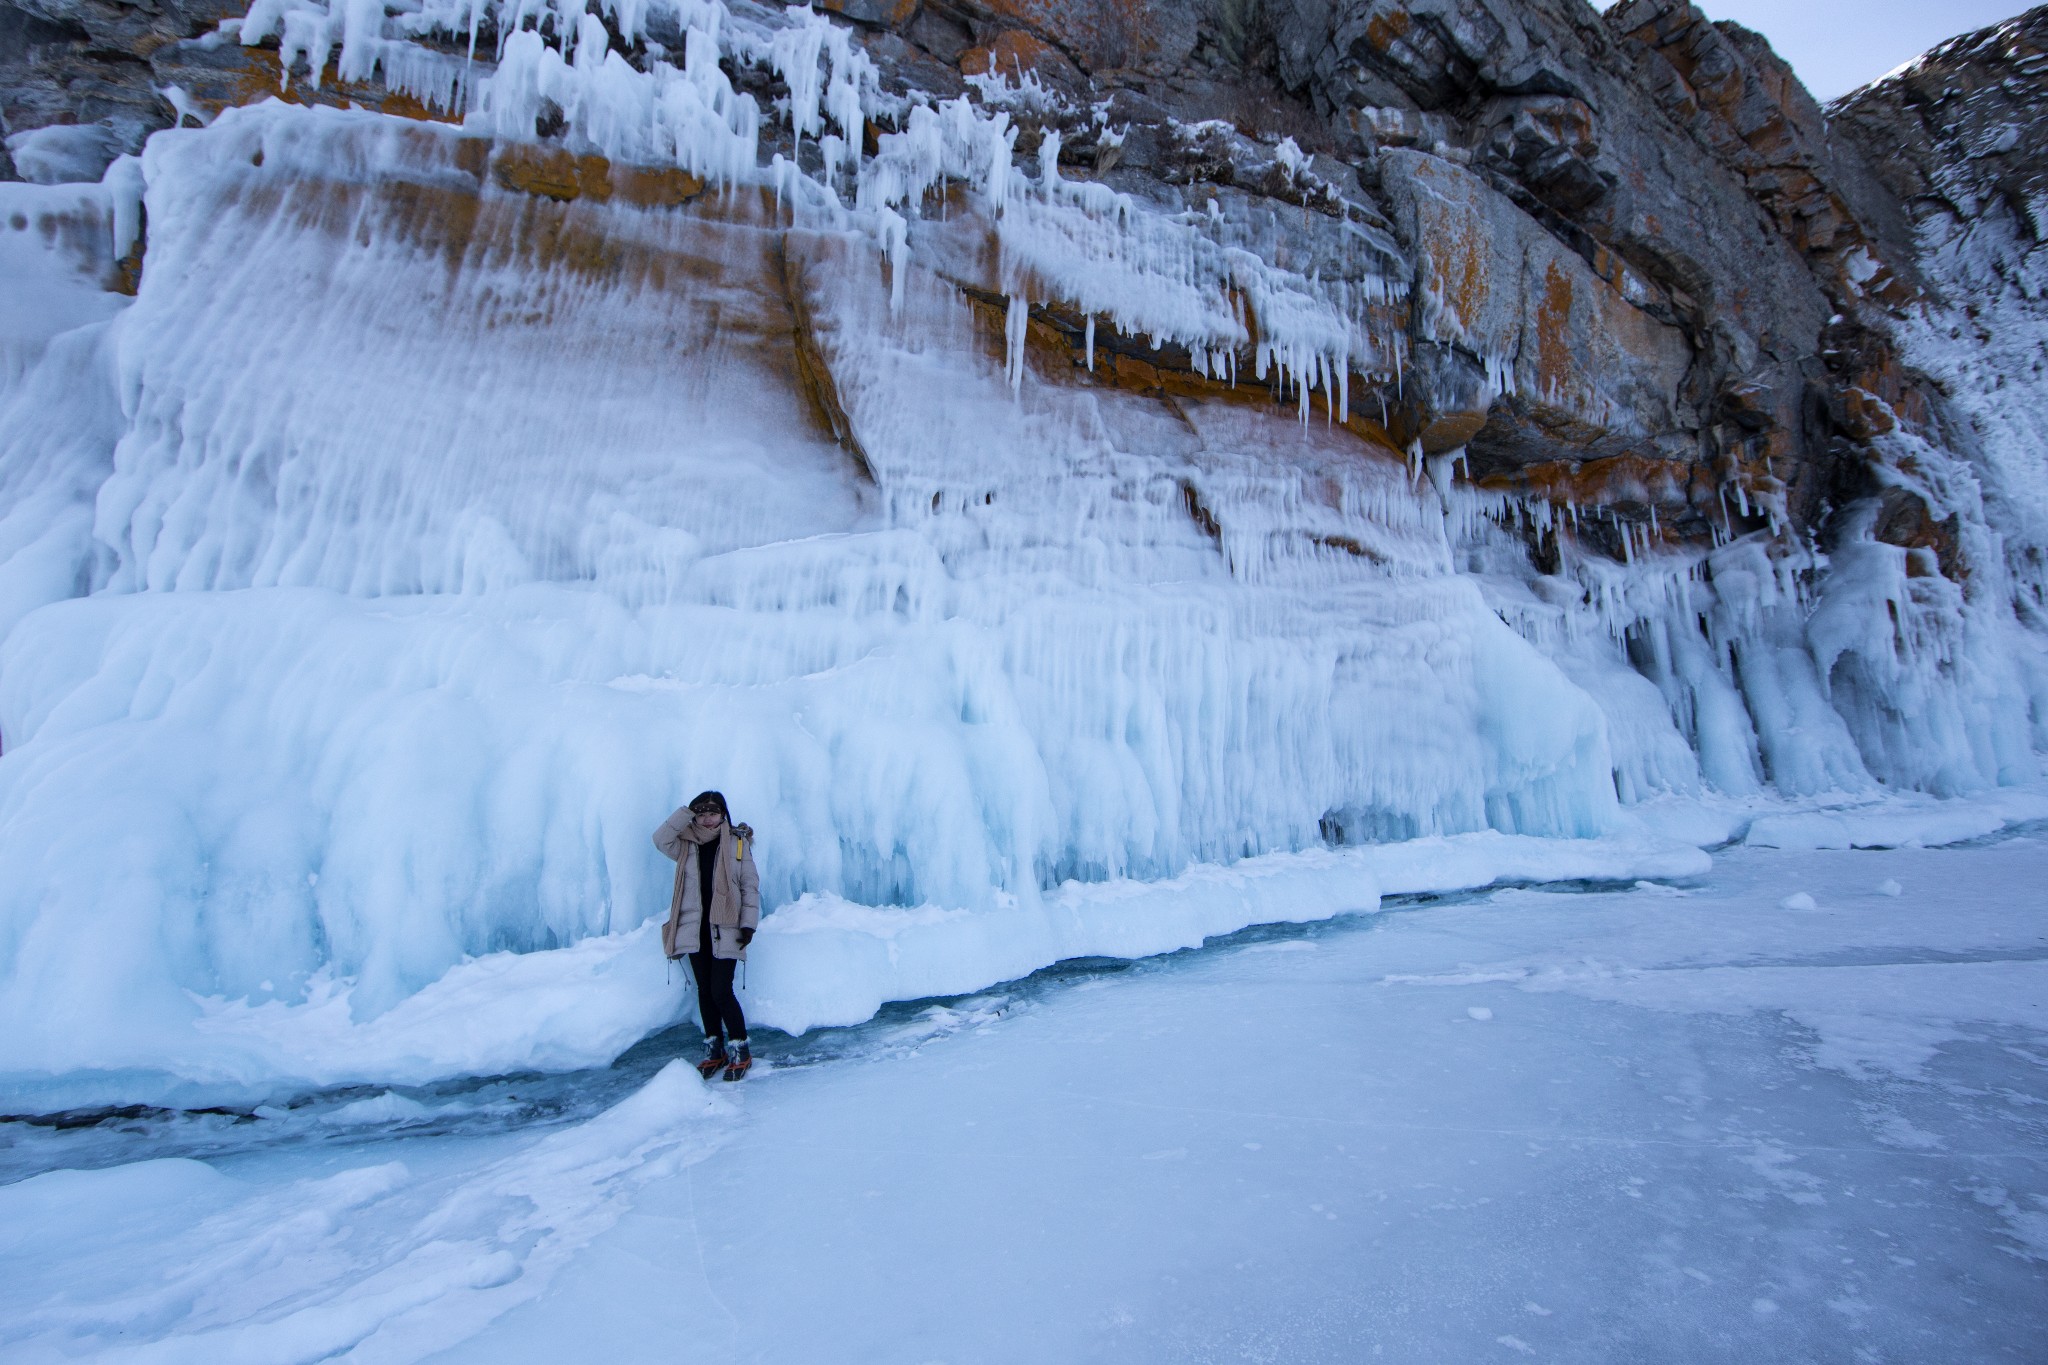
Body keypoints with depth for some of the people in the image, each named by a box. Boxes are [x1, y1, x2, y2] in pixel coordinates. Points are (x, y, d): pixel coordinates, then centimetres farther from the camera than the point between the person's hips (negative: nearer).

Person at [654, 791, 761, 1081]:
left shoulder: (738, 843, -2)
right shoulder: (686, 846, 7)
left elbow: (750, 886, -2)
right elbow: (660, 839, -12)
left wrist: (748, 924, -8)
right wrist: (687, 811, -14)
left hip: (725, 929, -4)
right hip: (695, 928, 4)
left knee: (721, 991, -7)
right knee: (704, 990, 11)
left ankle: (739, 1049, 9)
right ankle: (714, 1048, 24)